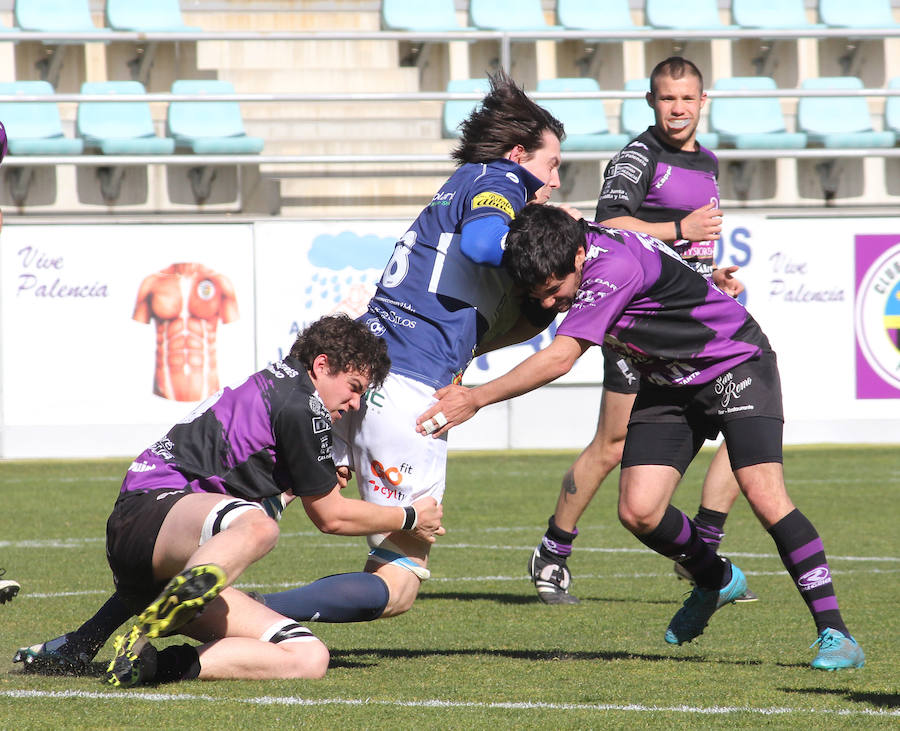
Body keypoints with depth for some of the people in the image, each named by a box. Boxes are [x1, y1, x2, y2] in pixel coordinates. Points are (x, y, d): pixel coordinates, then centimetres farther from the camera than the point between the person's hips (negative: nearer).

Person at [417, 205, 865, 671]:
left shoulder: (616, 266, -35)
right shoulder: (557, 248, -10)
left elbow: (559, 359, -35)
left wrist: (475, 399, -30)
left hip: (736, 363, -7)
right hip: (669, 382, 7)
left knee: (763, 494, -23)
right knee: (638, 512, -8)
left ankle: (834, 633, -17)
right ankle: (715, 580, 22)